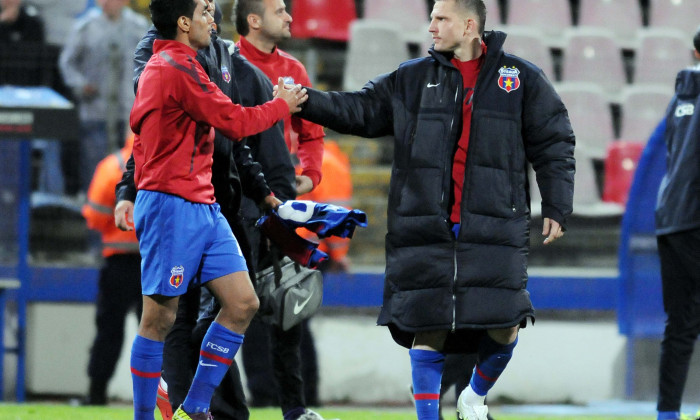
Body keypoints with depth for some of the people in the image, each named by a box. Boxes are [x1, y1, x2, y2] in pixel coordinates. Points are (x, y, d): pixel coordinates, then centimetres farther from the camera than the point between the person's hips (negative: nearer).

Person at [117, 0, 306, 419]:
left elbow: (140, 130, 26)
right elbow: (234, 122, -14)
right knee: (161, 317, -5)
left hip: (202, 207, 10)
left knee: (243, 303, 4)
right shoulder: (178, 68, -13)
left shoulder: (160, 66, 20)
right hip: (173, 207, -10)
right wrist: (281, 106, 2)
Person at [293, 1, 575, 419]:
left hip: (495, 227, -1)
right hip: (425, 230, 1)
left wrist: (556, 207, 1)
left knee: (504, 327, -5)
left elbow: (554, 144, 7)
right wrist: (307, 102, -5)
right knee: (428, 326, -1)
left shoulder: (522, 79, 4)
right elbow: (360, 110, 9)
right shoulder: (412, 79, 10)